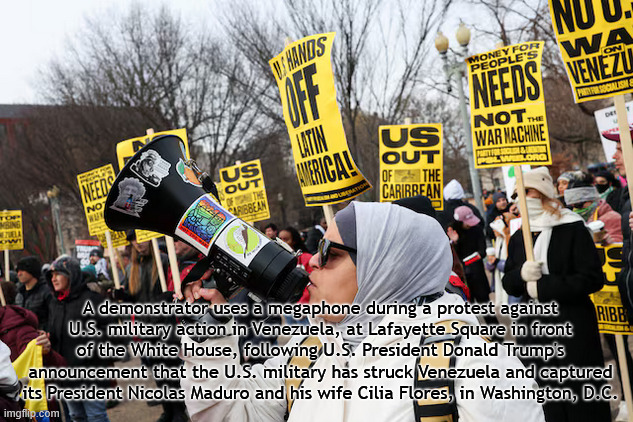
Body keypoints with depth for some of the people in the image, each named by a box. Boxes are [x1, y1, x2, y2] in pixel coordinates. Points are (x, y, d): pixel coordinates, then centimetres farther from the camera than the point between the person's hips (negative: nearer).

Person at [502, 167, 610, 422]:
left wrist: (543, 287, -17)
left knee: (583, 401, 0)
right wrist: (521, 274, -11)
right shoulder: (517, 238, 11)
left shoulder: (573, 229, -7)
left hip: (572, 326, -5)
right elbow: (508, 284, 12)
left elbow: (593, 278, -14)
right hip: (533, 328, 5)